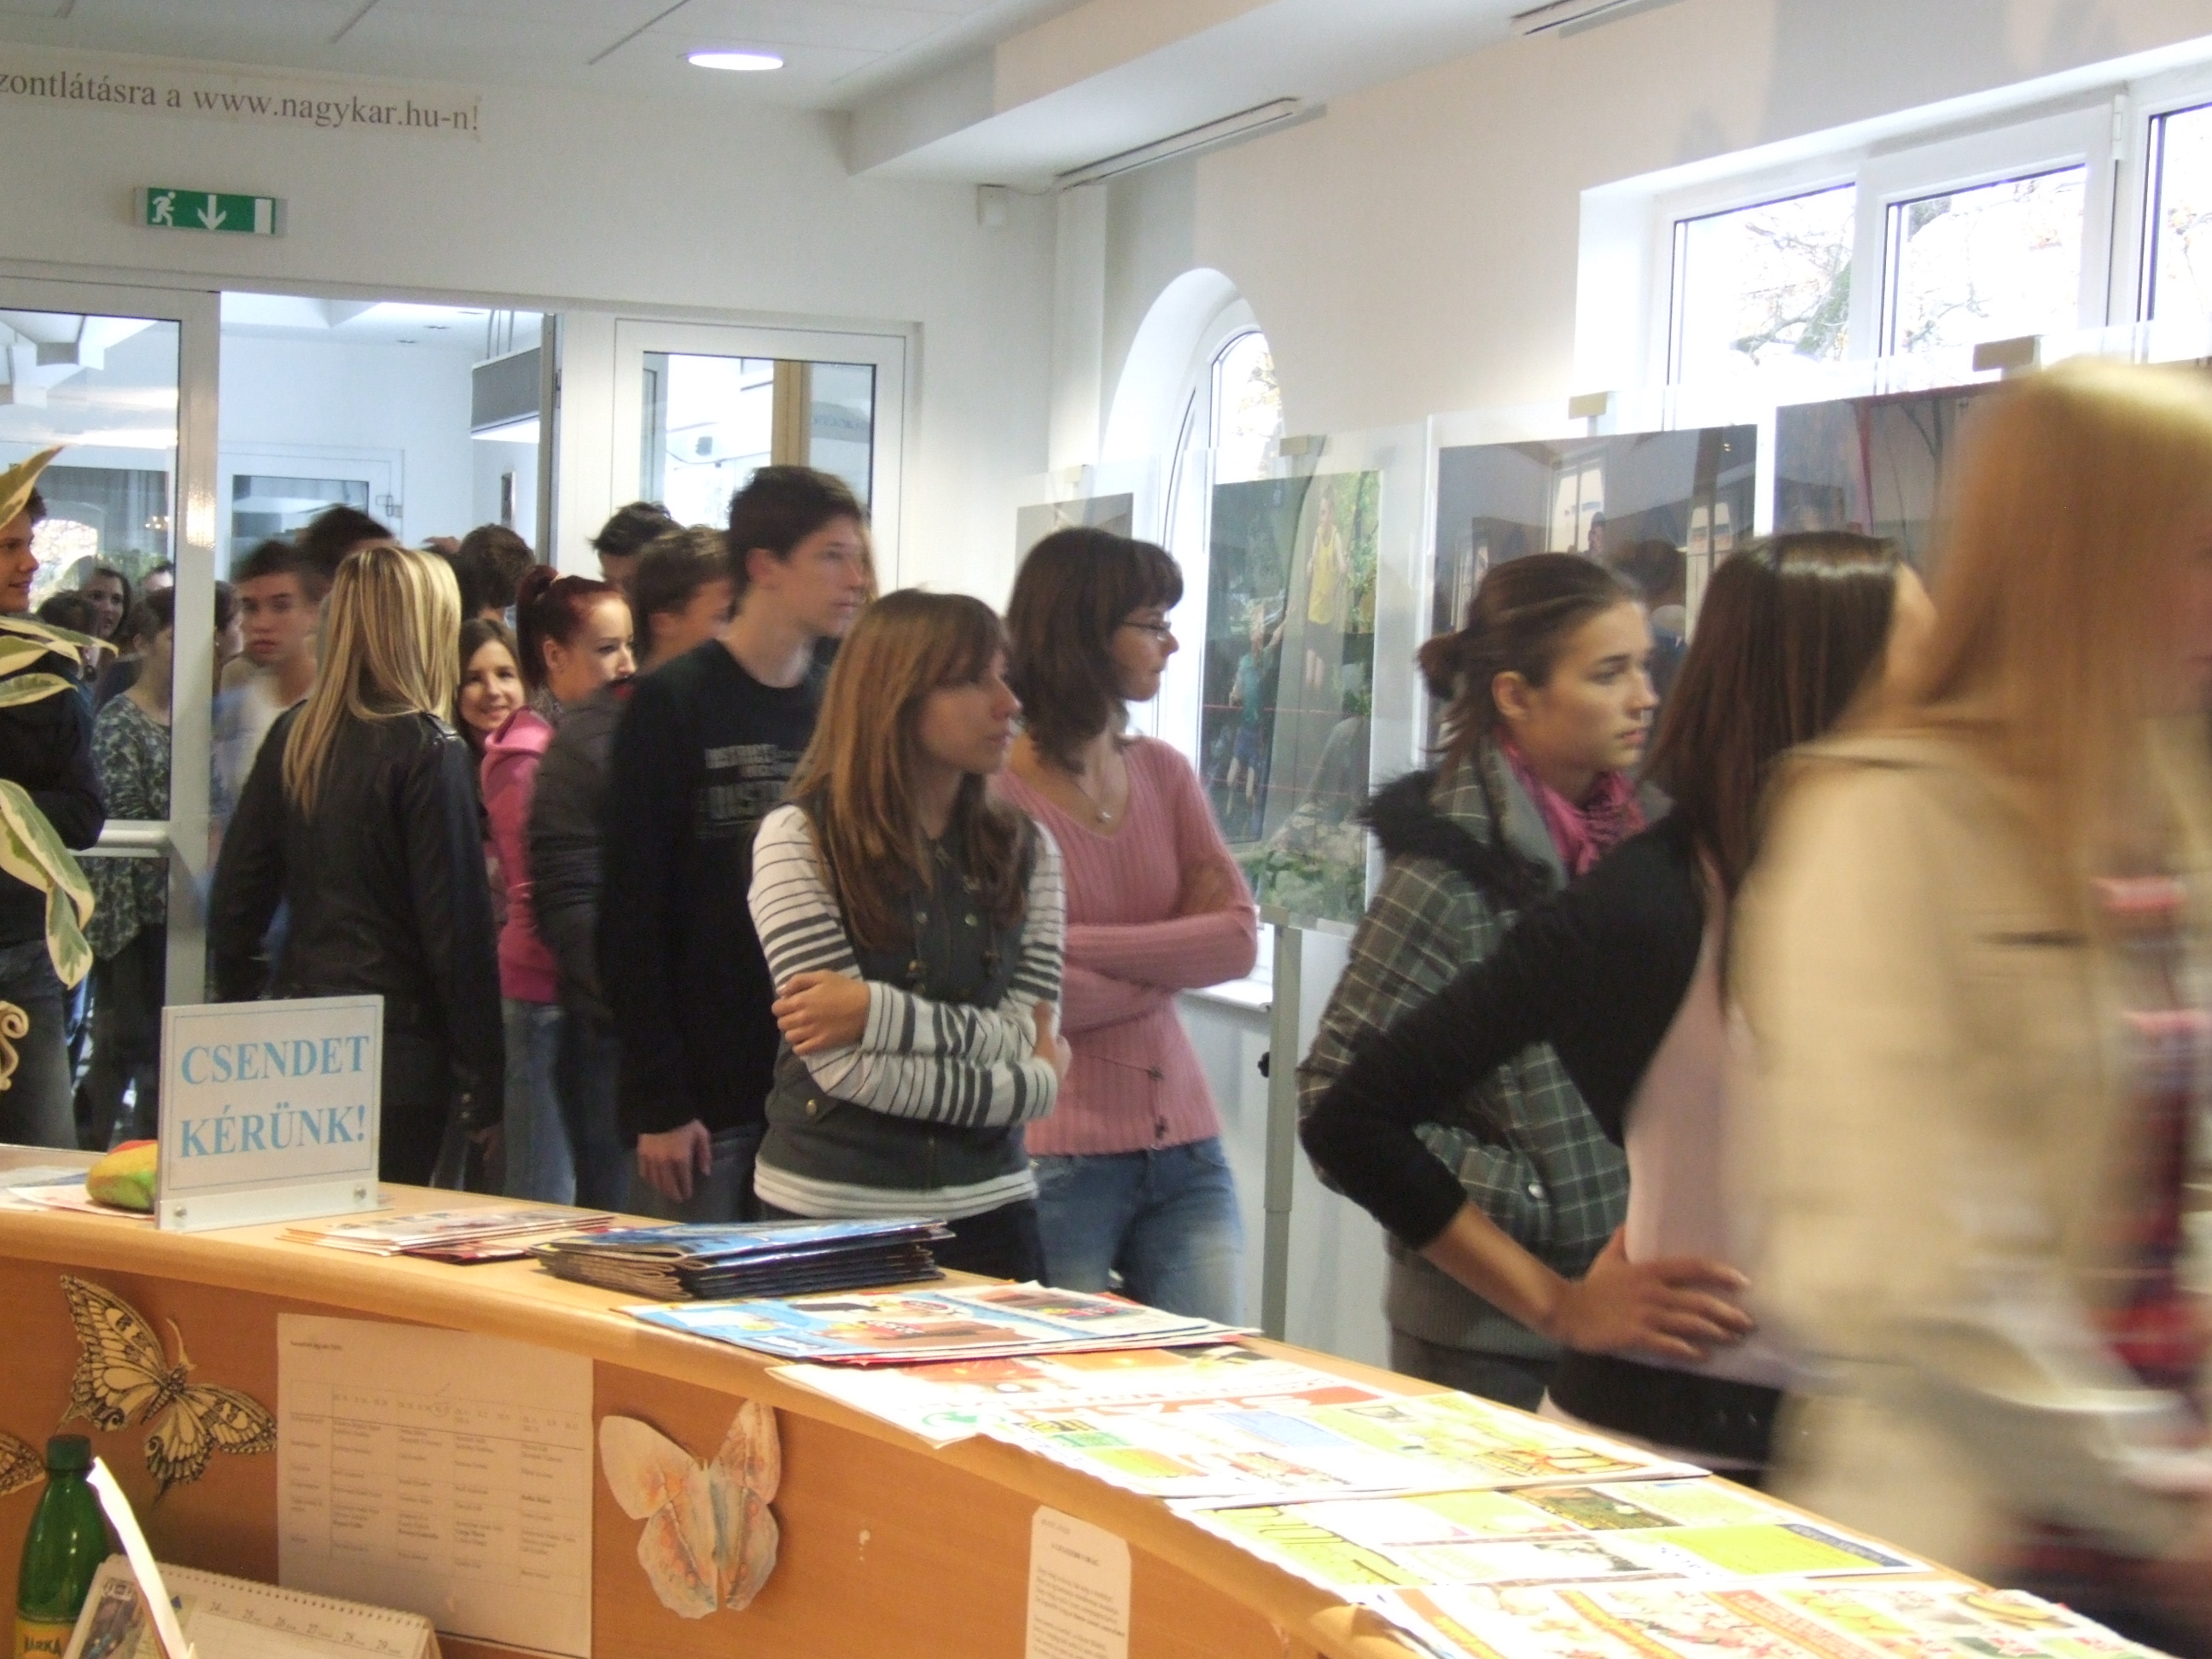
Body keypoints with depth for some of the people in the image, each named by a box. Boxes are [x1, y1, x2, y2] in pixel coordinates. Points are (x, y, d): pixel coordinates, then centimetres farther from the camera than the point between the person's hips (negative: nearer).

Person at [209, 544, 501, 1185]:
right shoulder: (428, 752, -11)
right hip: (398, 1047, -6)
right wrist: (482, 1084, -6)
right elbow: (457, 927, -12)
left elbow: (236, 898, 8)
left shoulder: (292, 737, 5)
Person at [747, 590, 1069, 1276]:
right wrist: (1037, 1083, -7)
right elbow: (845, 1067, -14)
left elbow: (1026, 1039, -3)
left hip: (985, 1214, 4)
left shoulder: (1026, 850, 7)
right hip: (828, 1214, -4)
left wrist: (878, 1011, -17)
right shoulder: (798, 838, -8)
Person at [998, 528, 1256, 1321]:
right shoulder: (996, 794, -11)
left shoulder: (1163, 773, 10)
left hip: (1184, 1145, 6)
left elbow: (1241, 939, 0)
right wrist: (1174, 958, -4)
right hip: (1060, 1157, -6)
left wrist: (1085, 947, -12)